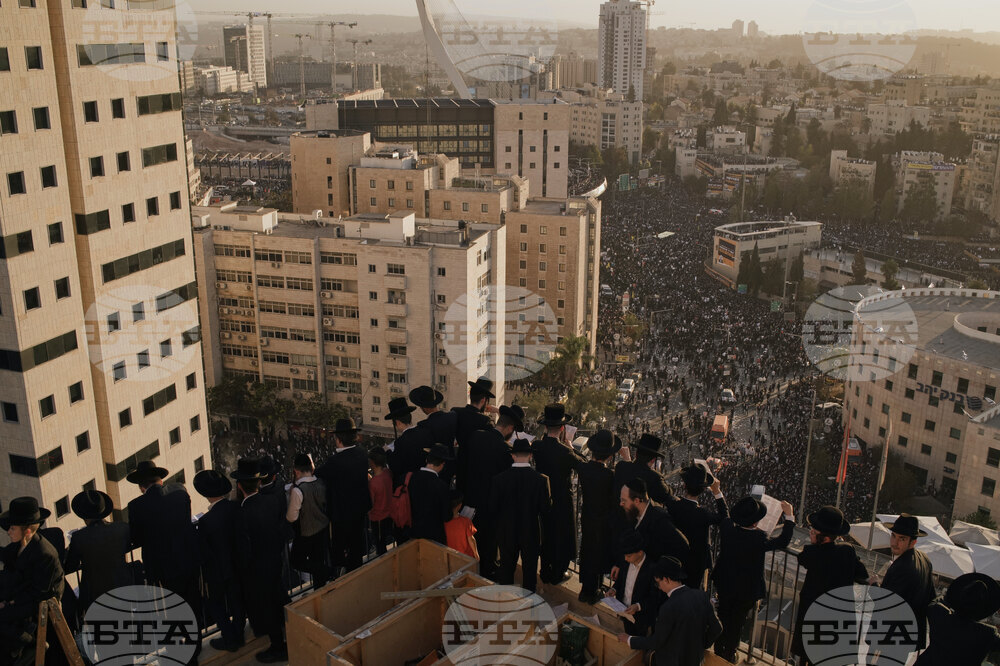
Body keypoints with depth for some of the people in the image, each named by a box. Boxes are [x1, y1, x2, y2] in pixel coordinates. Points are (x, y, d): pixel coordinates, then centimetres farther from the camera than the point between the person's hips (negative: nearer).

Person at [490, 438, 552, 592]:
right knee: (530, 570, 15)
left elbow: (493, 508, -8)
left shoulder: (500, 479, -14)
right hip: (532, 533, -1)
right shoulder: (541, 479, -16)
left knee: (506, 569, 17)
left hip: (507, 533, 1)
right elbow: (546, 509, -10)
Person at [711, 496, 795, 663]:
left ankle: (718, 652, 41)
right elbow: (783, 541, -14)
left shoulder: (727, 529, -20)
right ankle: (729, 656, 32)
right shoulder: (759, 538, -30)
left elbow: (723, 516, 5)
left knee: (723, 618, 24)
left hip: (724, 586, 4)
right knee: (737, 623, 17)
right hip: (747, 590, -4)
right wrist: (789, 516, -6)